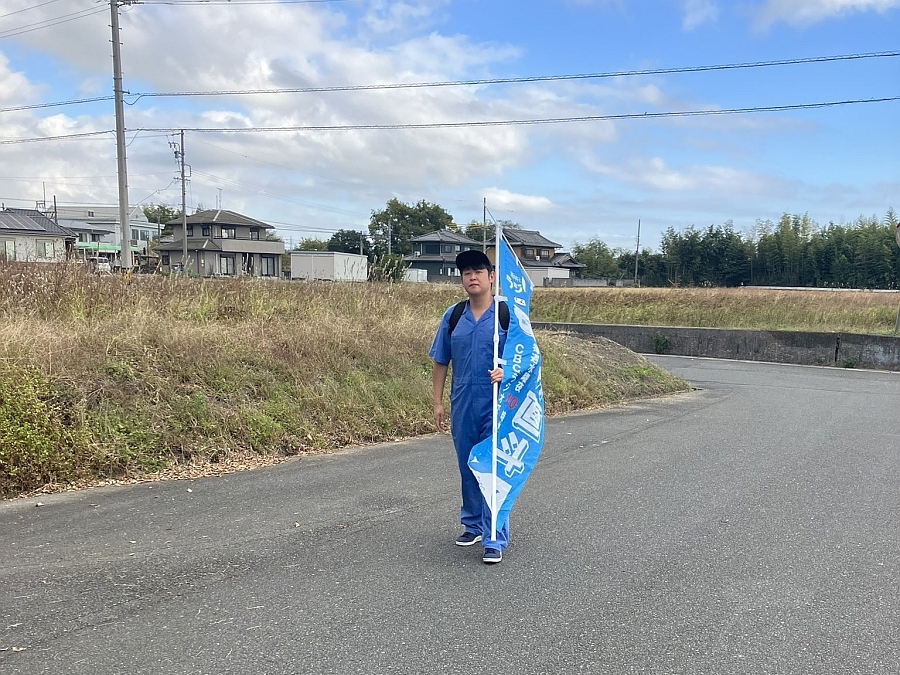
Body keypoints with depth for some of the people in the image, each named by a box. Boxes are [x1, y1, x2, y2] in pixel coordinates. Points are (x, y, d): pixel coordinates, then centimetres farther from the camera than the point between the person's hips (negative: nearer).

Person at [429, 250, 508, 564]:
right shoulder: (453, 316, 6)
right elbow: (440, 362, 11)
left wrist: (505, 371, -25)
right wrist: (437, 401, 8)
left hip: (496, 406, -4)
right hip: (462, 406, 5)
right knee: (467, 469, 16)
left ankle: (495, 539, 2)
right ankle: (473, 525, 34)